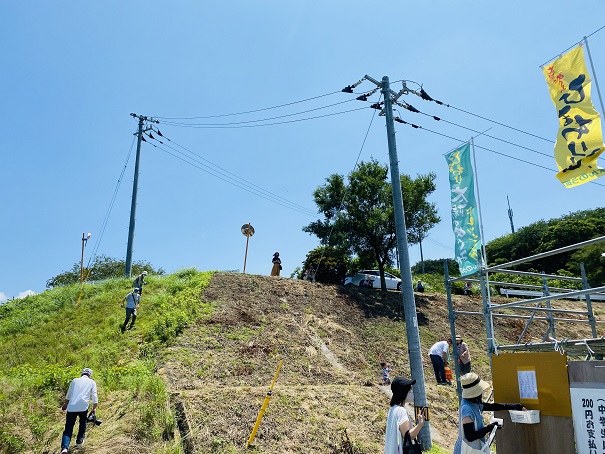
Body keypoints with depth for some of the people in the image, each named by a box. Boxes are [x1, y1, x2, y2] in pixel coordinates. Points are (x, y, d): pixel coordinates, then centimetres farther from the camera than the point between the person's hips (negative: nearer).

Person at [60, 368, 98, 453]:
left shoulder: (75, 380, 21)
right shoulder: (92, 382, 14)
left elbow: (68, 395, 31)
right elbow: (94, 396, 7)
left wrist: (65, 404, 46)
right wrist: (94, 408, 16)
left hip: (71, 407, 1)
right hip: (83, 407, -1)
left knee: (68, 428, 3)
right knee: (83, 422, 26)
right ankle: (79, 441, 25)